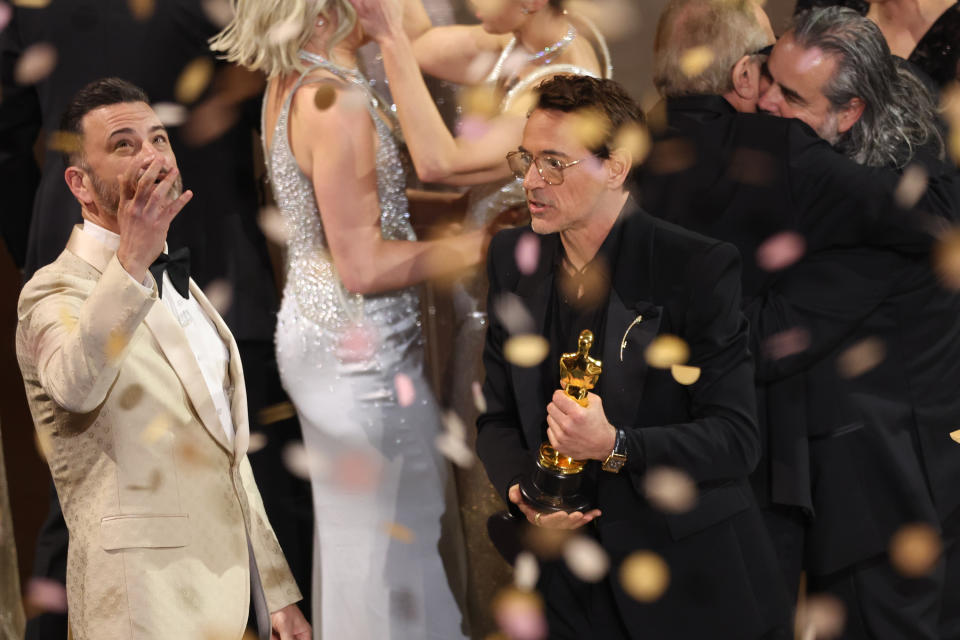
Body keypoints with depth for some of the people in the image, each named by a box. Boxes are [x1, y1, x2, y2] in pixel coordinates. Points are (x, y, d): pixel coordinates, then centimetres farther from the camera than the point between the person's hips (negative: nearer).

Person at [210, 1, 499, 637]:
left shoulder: (288, 85, 4)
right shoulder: (338, 102, -23)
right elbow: (363, 266, -23)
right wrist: (482, 243, -18)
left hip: (310, 326, 10)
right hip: (362, 351, -10)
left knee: (348, 526, 21)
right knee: (396, 537, 1)